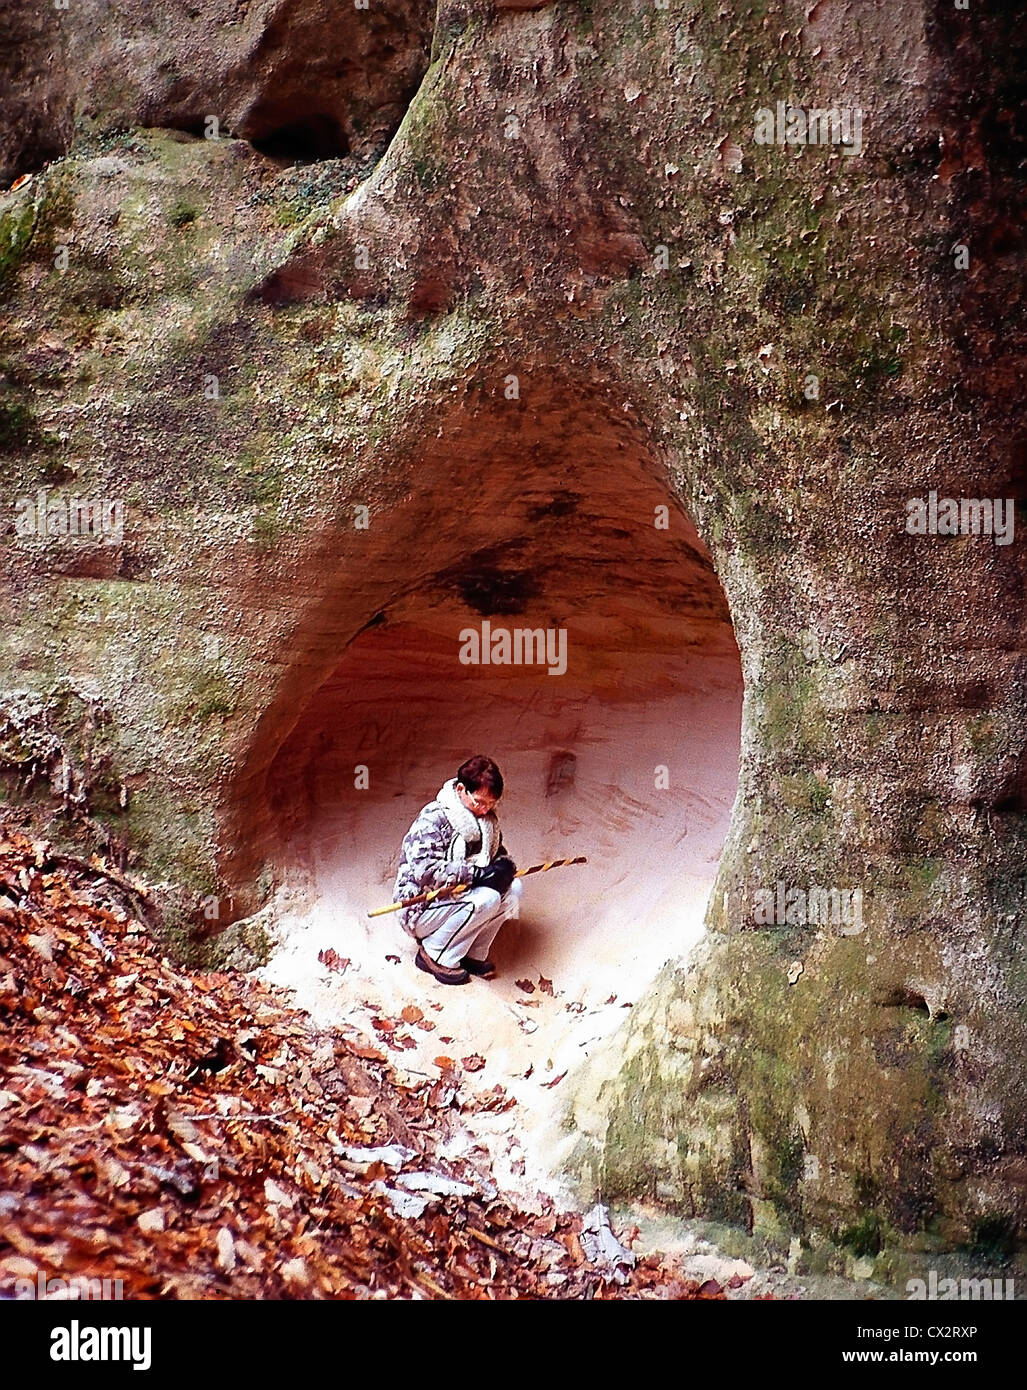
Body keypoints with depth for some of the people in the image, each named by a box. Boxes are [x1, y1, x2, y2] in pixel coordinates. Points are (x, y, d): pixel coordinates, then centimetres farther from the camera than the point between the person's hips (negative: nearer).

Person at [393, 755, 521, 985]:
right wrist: (477, 873, -34)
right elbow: (424, 871, -31)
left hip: (456, 898, 8)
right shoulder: (434, 819, -21)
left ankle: (473, 955, 0)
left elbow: (498, 852, 15)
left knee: (512, 888, -12)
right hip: (421, 911, -8)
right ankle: (434, 956, -12)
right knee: (486, 899, -30)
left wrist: (505, 865, -10)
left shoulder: (486, 818, 4)